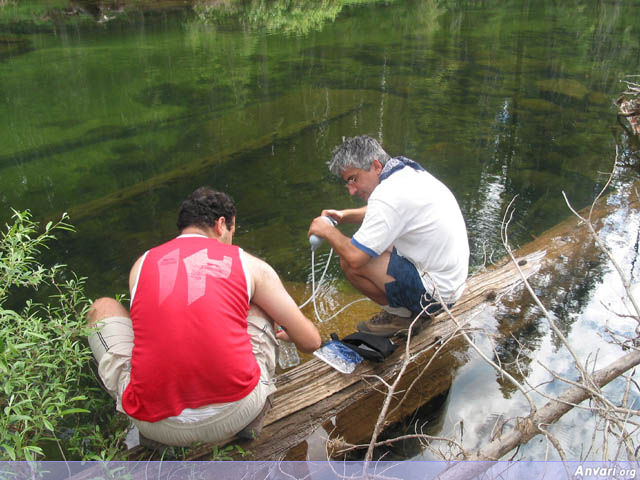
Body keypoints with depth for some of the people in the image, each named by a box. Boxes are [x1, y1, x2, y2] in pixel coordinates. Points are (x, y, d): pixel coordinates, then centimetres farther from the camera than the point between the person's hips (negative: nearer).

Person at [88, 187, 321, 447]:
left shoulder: (142, 264, 12)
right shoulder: (249, 264, 7)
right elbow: (310, 342, 11)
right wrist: (286, 333, 38)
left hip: (157, 425, 1)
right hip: (235, 416, 0)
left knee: (103, 308, 22)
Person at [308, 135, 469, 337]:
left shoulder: (389, 195, -25)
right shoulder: (406, 171, 3)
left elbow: (354, 257, -25)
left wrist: (328, 231, -7)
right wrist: (345, 215, 8)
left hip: (435, 292, -10)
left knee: (350, 262, -14)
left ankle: (402, 315, 5)